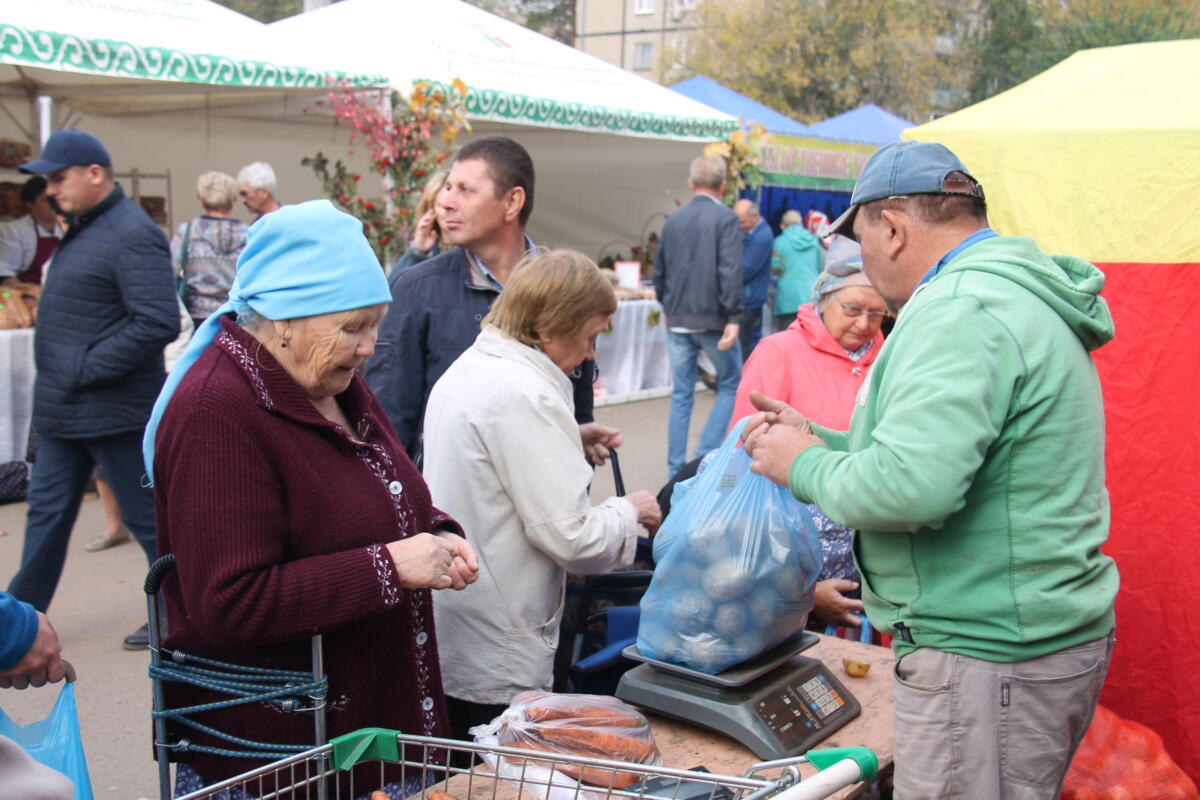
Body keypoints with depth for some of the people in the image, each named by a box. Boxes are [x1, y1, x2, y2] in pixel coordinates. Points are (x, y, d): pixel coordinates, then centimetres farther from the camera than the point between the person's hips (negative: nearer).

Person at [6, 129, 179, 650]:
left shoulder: (132, 236, -18)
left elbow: (158, 323, -27)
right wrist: (60, 376, 10)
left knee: (146, 515, 3)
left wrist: (87, 370, -22)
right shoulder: (83, 228, 11)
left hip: (112, 410, -9)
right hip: (63, 410, 9)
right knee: (47, 511, 16)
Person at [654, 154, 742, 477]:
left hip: (678, 321, 5)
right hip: (713, 319, -5)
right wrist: (733, 317, -17)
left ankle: (676, 469, 12)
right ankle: (706, 453, 0)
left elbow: (659, 272, 15)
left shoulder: (673, 220, 8)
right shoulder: (726, 219, -8)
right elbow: (730, 272, -17)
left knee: (681, 395, 10)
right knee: (730, 385, 11)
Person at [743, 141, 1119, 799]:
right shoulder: (1019, 294, 14)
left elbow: (910, 487, -30)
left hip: (986, 660, -11)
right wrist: (818, 440, 15)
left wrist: (804, 466, -13)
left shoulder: (959, 310, -20)